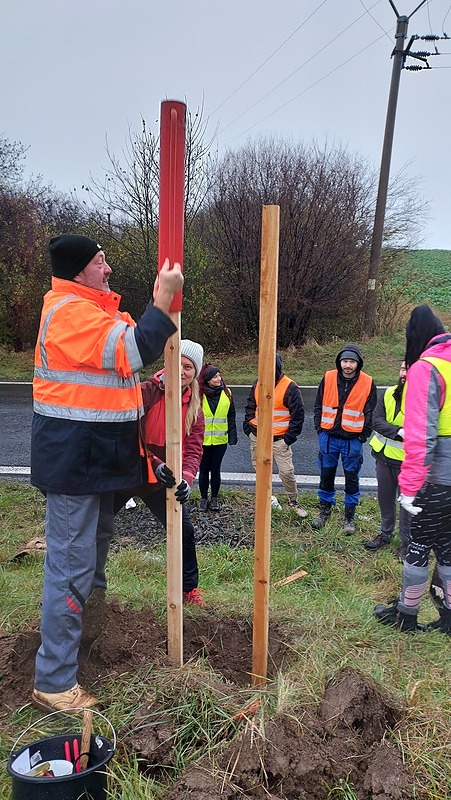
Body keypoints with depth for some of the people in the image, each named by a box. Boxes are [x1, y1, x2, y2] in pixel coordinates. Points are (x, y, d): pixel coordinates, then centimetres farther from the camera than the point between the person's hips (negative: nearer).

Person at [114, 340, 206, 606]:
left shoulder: (195, 409, -3)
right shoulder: (145, 392, -17)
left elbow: (194, 450, -11)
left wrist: (186, 479, -30)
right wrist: (154, 464, -36)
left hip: (161, 483, 4)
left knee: (184, 531, 3)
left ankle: (190, 589, 25)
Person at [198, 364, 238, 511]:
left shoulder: (226, 393, 0)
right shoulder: (199, 394, -9)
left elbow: (231, 416, 6)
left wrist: (232, 436, 3)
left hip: (220, 440, 1)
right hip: (202, 440, -1)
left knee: (215, 470, 11)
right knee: (204, 470, 9)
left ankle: (214, 498, 25)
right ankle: (203, 498, 23)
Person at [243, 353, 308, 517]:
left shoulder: (290, 387, -12)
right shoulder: (258, 384, 5)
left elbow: (298, 414, -10)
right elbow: (250, 407, 17)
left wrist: (289, 438, -11)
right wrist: (248, 428, 9)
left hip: (279, 439, -5)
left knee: (286, 471, -6)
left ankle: (293, 501, 14)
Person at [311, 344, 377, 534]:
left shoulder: (368, 383, -8)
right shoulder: (328, 378, -4)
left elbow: (370, 413, -2)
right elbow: (318, 406, 5)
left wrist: (363, 437, -5)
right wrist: (319, 429, 1)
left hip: (353, 440, -2)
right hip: (329, 437, 2)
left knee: (351, 478, 9)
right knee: (326, 475, 13)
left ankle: (349, 516, 22)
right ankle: (325, 510, 31)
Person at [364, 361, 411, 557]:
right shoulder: (389, 394, 0)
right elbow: (377, 420, -11)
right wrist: (399, 431, -25)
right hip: (384, 455, 5)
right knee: (385, 498, 19)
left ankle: (406, 541, 27)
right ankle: (385, 533, 40)